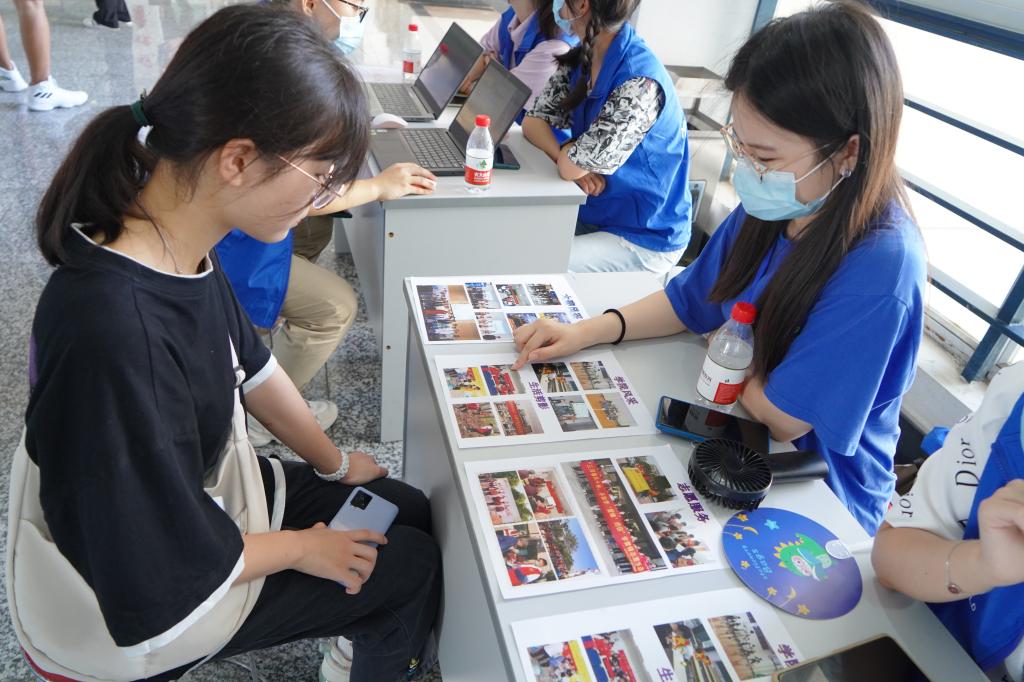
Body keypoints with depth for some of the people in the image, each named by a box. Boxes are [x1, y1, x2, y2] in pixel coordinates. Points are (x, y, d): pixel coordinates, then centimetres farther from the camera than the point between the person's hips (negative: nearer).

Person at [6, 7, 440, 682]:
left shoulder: (181, 245, -14)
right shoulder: (114, 336, -41)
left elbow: (250, 365, 3)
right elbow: (157, 586, -30)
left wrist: (333, 463, 12)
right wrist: (301, 549, -14)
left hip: (211, 489, 7)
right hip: (137, 608, -7)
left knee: (413, 512, 15)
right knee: (414, 566, 5)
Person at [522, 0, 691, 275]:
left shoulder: (640, 83, -28)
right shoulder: (580, 60, -2)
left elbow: (572, 167, -27)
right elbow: (533, 121, -1)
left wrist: (568, 155, -5)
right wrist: (567, 156, -19)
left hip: (644, 239, -7)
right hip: (595, 214, 7)